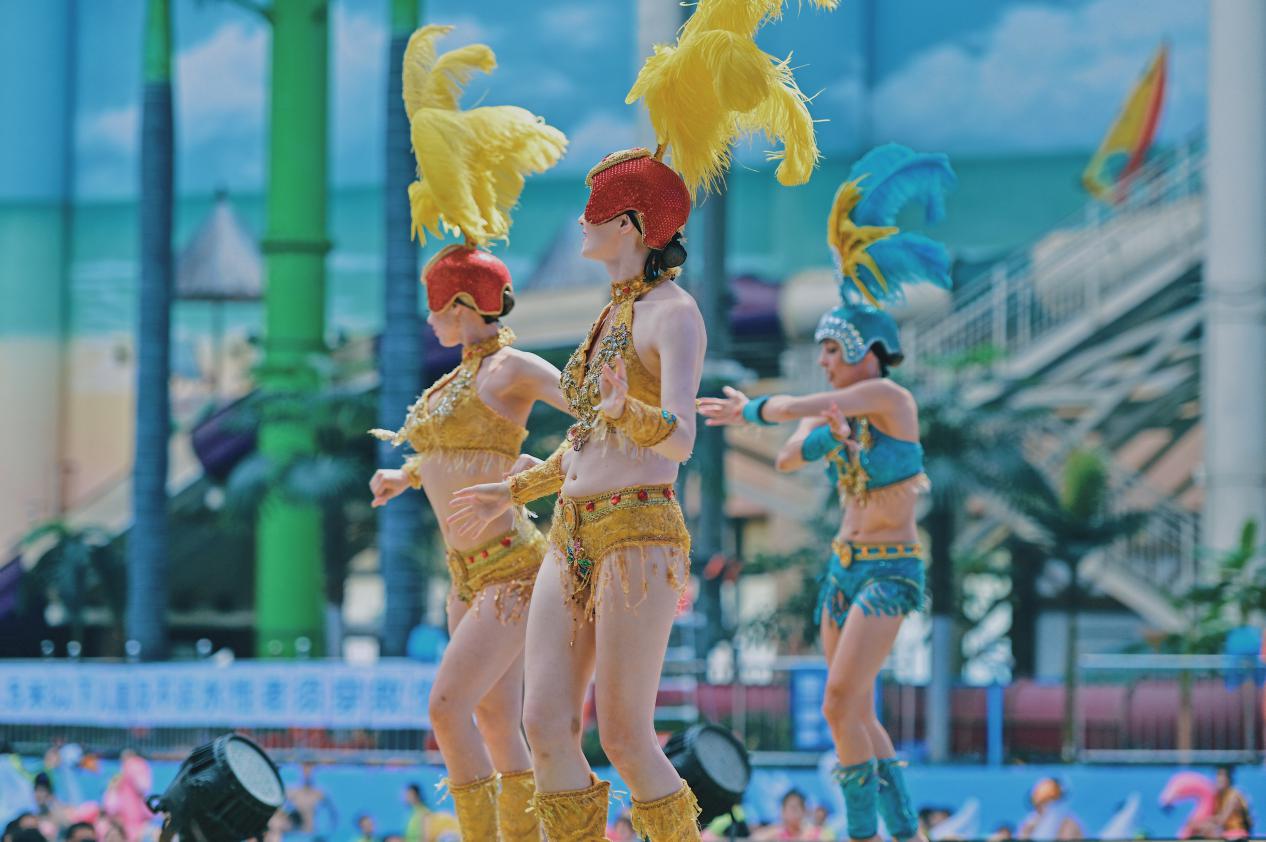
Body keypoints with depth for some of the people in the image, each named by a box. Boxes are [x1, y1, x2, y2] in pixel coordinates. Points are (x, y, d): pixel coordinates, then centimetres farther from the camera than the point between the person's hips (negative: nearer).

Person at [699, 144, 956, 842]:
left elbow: (812, 408, -24)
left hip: (891, 573, -9)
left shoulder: (890, 398, -13)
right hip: (845, 568, 9)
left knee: (840, 705, -18)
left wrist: (752, 411, -12)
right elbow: (787, 459, 0)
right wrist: (818, 438, -20)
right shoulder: (837, 412, 10)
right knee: (858, 714, 10)